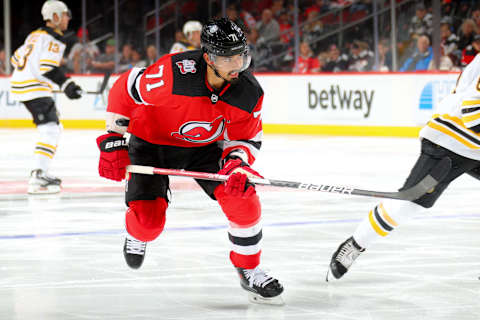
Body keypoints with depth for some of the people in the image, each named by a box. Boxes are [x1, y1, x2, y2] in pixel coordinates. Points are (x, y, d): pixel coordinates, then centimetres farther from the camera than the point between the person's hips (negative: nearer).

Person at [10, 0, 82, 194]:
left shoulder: (36, 35, 18)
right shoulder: (54, 39, -12)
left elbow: (16, 58, 24)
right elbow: (47, 68, -24)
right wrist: (66, 84, -26)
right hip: (34, 89, -11)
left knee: (54, 127, 20)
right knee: (50, 130, -18)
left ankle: (40, 172, 23)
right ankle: (38, 178, -29)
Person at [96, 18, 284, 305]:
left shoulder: (250, 94, -22)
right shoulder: (175, 72, -36)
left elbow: (246, 139, -6)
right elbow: (125, 90, -22)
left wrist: (237, 165, -27)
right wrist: (114, 141, -21)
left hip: (205, 146, 3)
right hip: (152, 141, -3)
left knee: (243, 200, -15)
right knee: (148, 220, -13)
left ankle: (250, 272, 8)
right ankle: (137, 236, 29)